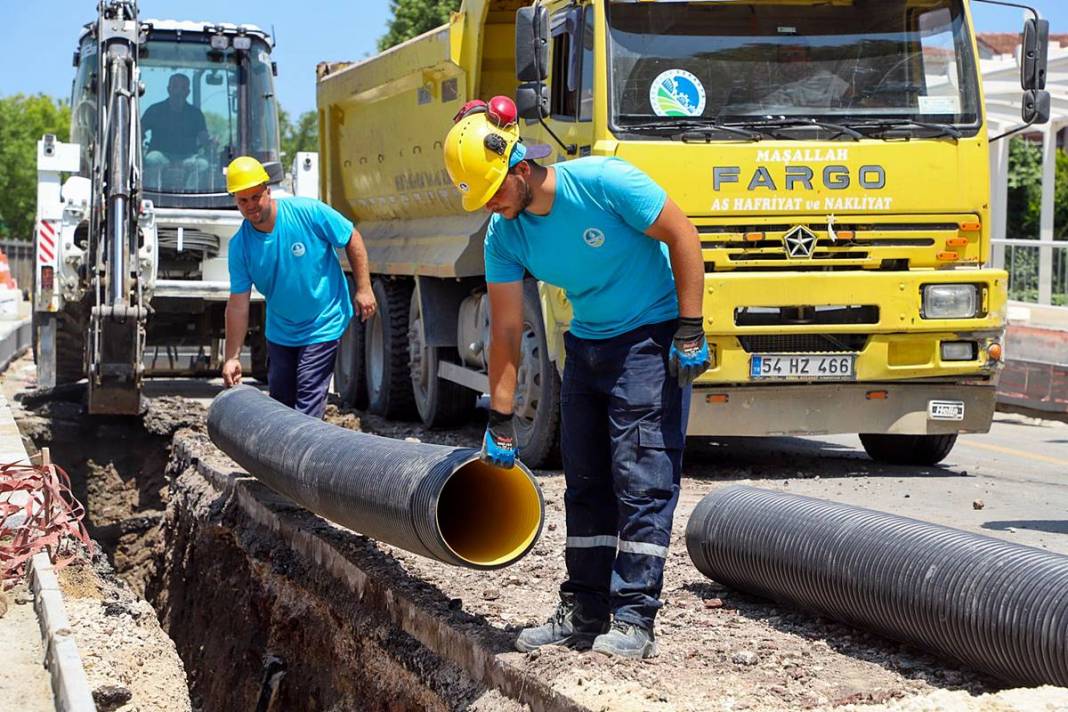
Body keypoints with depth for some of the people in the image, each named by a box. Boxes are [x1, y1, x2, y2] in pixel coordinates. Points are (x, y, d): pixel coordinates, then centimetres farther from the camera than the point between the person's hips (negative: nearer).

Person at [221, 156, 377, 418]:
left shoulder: (307, 212, -19)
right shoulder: (239, 245, -10)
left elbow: (352, 239, -7)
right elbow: (238, 303, -9)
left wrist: (364, 289, -10)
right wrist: (232, 357, -12)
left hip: (322, 326, -4)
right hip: (279, 332, 4)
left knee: (307, 407, -9)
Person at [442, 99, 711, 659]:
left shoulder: (602, 182, -23)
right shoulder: (503, 234, -6)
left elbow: (683, 237, -16)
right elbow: (505, 329, -2)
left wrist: (690, 333, -18)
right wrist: (500, 422, -3)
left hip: (650, 337, -6)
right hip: (585, 344, 7)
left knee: (642, 479, -10)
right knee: (585, 483, 8)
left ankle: (632, 620, -9)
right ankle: (583, 613, 16)